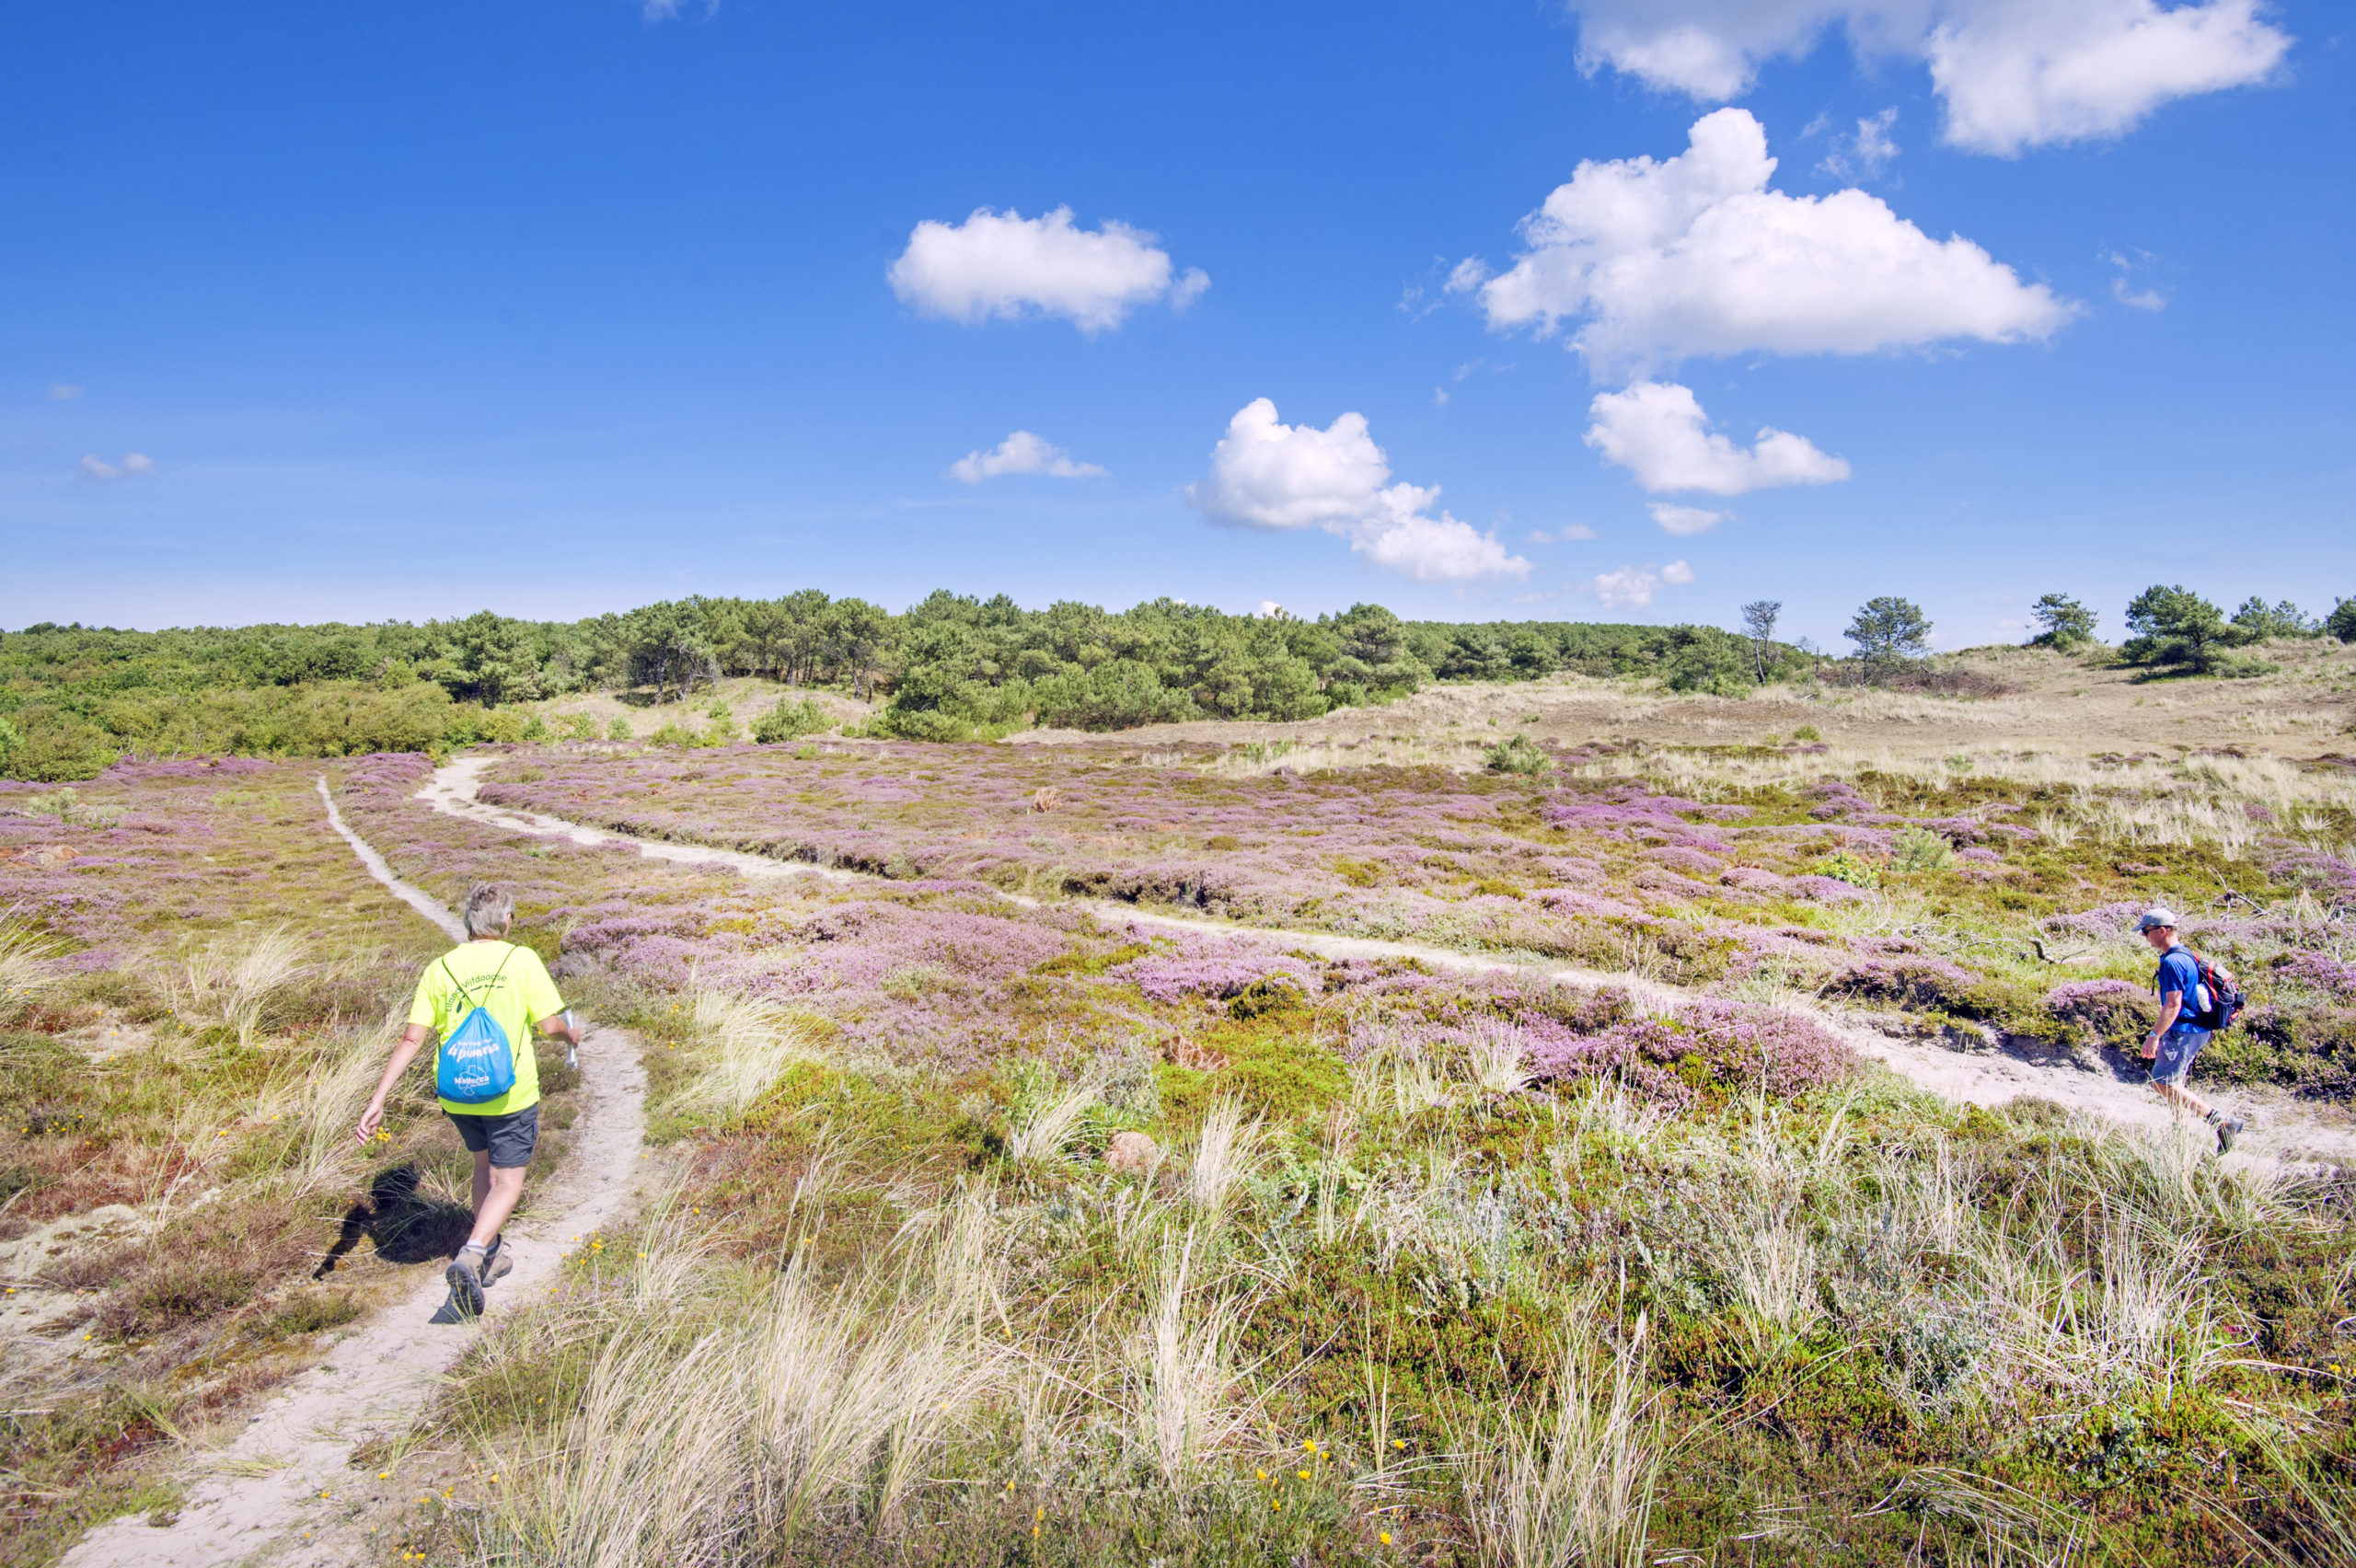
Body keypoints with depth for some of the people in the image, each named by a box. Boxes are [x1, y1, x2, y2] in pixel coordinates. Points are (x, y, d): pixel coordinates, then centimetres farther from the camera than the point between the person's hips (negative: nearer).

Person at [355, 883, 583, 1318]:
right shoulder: (522, 960, -8)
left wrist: (378, 1100, -2)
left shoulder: (439, 969, 0)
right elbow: (549, 1024, -8)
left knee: (484, 1166, 26)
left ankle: (491, 1255, 35)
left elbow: (412, 1039, -5)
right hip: (511, 1094, -4)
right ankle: (471, 1255, -15)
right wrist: (570, 1034, 16)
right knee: (508, 1182, 7)